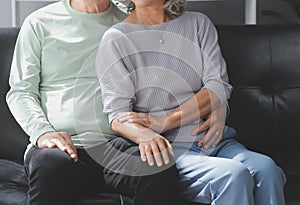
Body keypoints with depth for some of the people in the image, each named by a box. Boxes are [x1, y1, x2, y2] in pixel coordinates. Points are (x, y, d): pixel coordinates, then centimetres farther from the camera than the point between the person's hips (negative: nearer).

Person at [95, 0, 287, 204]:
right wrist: (145, 136, -29)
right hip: (169, 147, -3)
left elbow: (219, 89, 1)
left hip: (214, 140, 4)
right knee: (234, 175, -31)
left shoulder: (198, 23, 14)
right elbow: (117, 115, -4)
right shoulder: (116, 39, 5)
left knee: (266, 168, -28)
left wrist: (162, 121, -11)